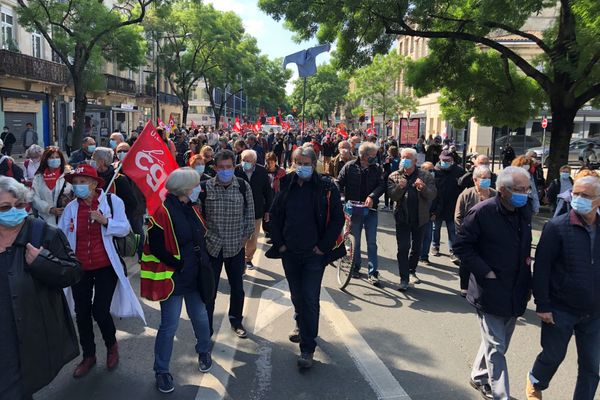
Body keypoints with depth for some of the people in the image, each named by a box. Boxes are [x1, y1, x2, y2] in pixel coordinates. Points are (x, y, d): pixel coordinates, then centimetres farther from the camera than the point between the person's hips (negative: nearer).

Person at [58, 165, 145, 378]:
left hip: (105, 266, -3)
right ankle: (88, 356, 31)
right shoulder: (71, 207, -1)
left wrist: (105, 221, -24)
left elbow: (124, 229, -9)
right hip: (80, 268, 3)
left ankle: (112, 346, 27)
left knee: (100, 312, -5)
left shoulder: (112, 200, -8)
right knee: (82, 313, 10)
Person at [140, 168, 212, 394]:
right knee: (169, 326, 1)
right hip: (172, 278, -6)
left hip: (194, 277, 7)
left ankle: (204, 351, 42)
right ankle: (161, 371, 20)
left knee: (201, 318, 16)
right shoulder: (163, 212, -18)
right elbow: (156, 248, -19)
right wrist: (179, 265, -17)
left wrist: (202, 263, 7)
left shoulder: (192, 209, 7)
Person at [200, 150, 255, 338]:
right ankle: (206, 327, 22)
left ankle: (236, 320, 37)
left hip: (236, 246, 1)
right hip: (211, 245, -1)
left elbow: (250, 214, 3)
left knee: (237, 286, 15)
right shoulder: (205, 187, -7)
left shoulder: (243, 186, -5)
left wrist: (245, 236, 1)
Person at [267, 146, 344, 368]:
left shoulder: (327, 187, -8)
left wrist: (323, 246, -11)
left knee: (310, 299, -4)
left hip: (314, 254, -4)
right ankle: (301, 324, 46)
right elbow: (275, 215, 10)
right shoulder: (286, 186, 3)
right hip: (289, 252, 4)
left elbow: (337, 219, -8)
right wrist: (279, 243, 3)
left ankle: (307, 349, 4)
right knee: (296, 295, 19)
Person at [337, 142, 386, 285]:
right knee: (355, 240, 12)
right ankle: (355, 267, 28)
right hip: (354, 209, 0)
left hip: (371, 209, 1)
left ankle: (373, 272, 6)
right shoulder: (349, 167, -3)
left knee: (372, 242, 2)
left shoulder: (377, 168, 1)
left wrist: (372, 196, -23)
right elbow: (339, 183, 0)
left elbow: (382, 185, -7)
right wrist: (341, 196, -15)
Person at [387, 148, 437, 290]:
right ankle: (404, 279, -1)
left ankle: (412, 271, 36)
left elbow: (433, 195, -8)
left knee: (417, 247, 16)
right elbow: (392, 196, -11)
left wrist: (424, 188, -27)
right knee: (403, 248, -6)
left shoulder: (426, 176, 0)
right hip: (403, 218, -2)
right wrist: (400, 187, -30)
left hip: (420, 217, 2)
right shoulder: (394, 176, -1)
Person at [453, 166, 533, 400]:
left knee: (498, 343, 21)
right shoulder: (482, 212, -17)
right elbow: (461, 246, -13)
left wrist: (526, 259, 6)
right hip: (490, 291, -7)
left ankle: (479, 377, 42)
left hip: (515, 292, 7)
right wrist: (485, 272, -16)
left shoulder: (524, 211, 4)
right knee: (496, 348, 0)